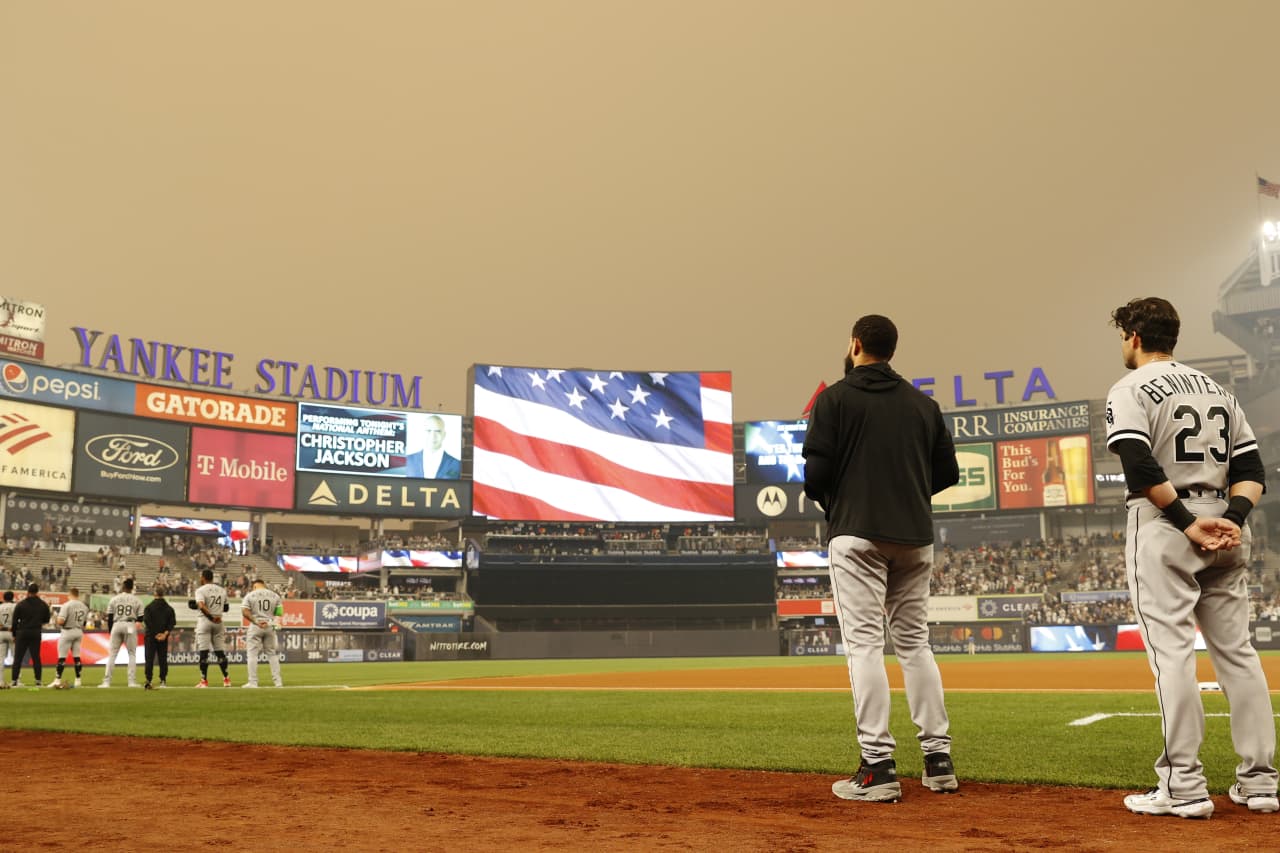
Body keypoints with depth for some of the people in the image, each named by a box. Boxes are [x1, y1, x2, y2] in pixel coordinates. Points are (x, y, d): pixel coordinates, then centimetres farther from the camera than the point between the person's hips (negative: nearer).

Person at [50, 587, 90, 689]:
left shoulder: (67, 605, -14)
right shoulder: (84, 606, 5)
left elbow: (60, 621, -20)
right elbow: (85, 622, 9)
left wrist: (57, 620, 1)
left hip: (67, 631, -6)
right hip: (79, 632, 6)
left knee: (62, 656, -2)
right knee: (76, 656, 11)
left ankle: (58, 680, -4)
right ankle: (78, 680, 12)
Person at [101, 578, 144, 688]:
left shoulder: (114, 599, 4)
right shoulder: (137, 600, 2)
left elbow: (109, 617, 5)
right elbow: (140, 618, 1)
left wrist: (110, 631, 14)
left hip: (117, 625, 1)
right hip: (130, 625, -1)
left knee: (112, 654, 6)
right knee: (132, 654, 7)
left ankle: (106, 682, 2)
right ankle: (132, 681, 2)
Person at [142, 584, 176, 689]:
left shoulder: (149, 607, -4)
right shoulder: (169, 608, 4)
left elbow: (147, 621, -11)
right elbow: (172, 622, -3)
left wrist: (155, 634, -10)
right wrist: (165, 633, -9)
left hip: (150, 636, -2)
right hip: (164, 637, 2)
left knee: (149, 658, -2)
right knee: (163, 658, 11)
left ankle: (148, 680, -13)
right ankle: (163, 680, 11)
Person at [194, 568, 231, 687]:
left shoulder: (201, 590, -8)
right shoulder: (222, 590, 10)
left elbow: (201, 606, -24)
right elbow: (225, 608, 17)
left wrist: (211, 617, -20)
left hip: (205, 620, -5)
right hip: (219, 622, 5)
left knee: (203, 652, -2)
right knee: (220, 651, 10)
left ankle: (204, 681, -2)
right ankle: (226, 679, 8)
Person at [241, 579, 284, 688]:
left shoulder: (250, 595, 0)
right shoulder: (275, 595, 7)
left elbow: (245, 611, -12)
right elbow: (279, 612, 5)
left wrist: (256, 622, -14)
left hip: (255, 626, -3)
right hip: (270, 626, 3)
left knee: (252, 653, 2)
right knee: (272, 653, 12)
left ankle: (253, 682, -3)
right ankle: (277, 681, 10)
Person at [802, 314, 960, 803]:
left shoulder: (835, 399, -1)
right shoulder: (924, 404, 13)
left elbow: (817, 470, -9)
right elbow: (947, 471, 11)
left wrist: (824, 501, 11)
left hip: (857, 532, -5)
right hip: (915, 536, 5)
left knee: (864, 643, -5)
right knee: (915, 642, 12)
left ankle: (878, 767, -9)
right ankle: (939, 759, 12)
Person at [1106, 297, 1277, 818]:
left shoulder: (1132, 389, -3)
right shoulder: (1217, 389, 18)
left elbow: (1141, 469, -19)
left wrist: (1186, 522, -14)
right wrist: (1231, 519, -3)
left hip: (1162, 526, -6)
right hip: (1223, 533, 7)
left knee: (1171, 652, -6)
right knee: (1237, 651, 9)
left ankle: (1184, 787, -7)